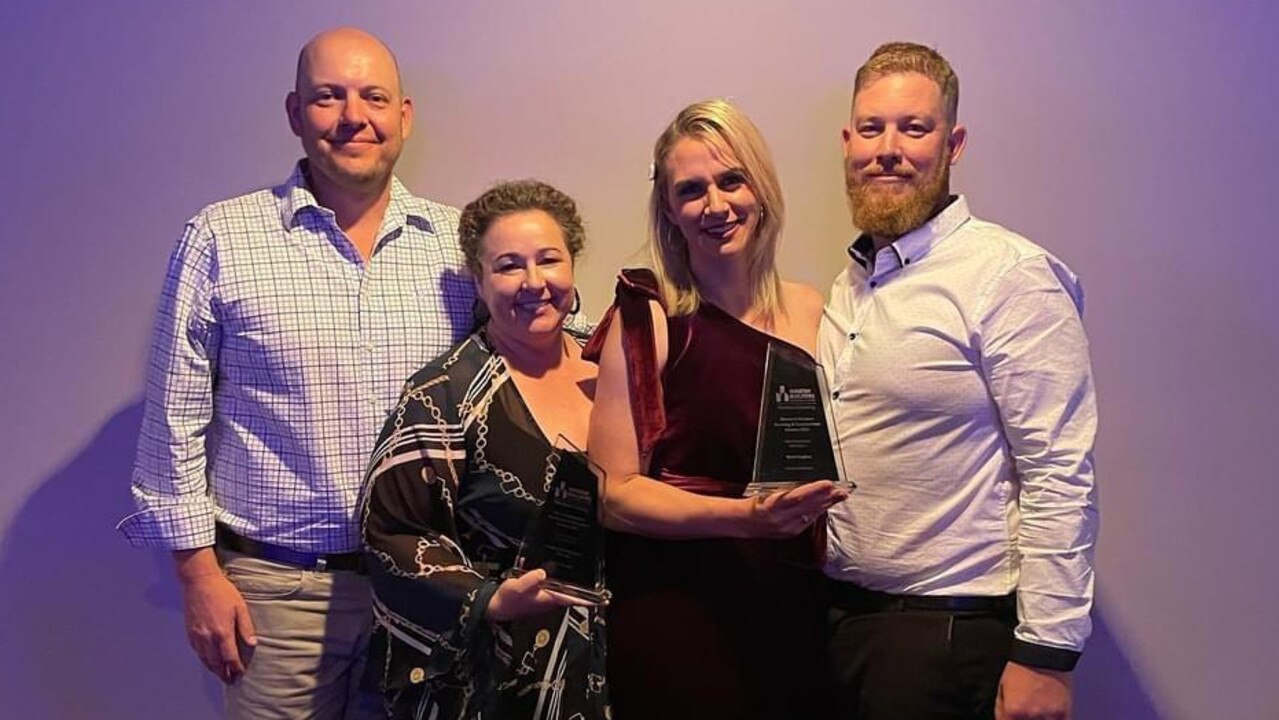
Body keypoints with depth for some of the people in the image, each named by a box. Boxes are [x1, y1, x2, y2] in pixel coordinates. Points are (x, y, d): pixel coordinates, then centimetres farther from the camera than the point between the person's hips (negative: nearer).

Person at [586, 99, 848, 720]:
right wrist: (748, 517, -22)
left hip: (792, 606, 4)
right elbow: (613, 492, -11)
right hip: (676, 606, -4)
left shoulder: (809, 311, 4)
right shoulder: (648, 316, -7)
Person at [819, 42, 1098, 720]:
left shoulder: (1011, 275, -13)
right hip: (839, 615, 7)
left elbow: (1061, 477, -16)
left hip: (951, 632, -7)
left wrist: (1045, 654, -18)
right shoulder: (850, 282, 10)